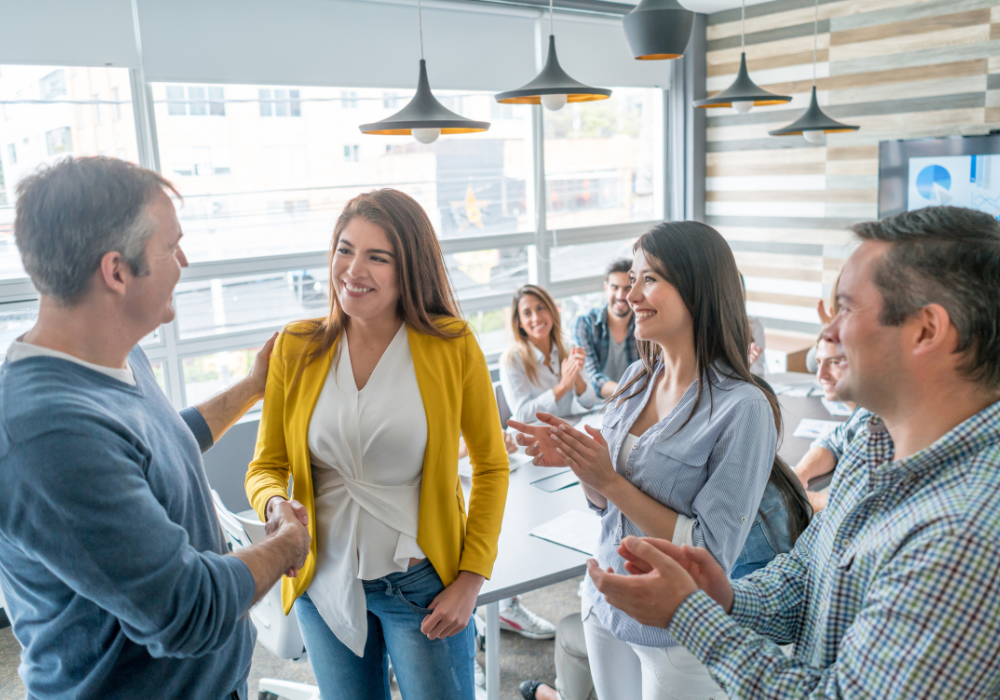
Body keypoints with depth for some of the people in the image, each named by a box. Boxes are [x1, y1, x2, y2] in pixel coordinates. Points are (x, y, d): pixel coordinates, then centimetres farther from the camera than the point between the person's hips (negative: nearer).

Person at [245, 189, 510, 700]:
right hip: (325, 583, 3)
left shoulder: (452, 346, -10)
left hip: (422, 583, -2)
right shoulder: (297, 348, -4)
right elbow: (266, 466, 4)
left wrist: (471, 580, -6)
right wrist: (275, 503, -19)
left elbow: (491, 467, -2)